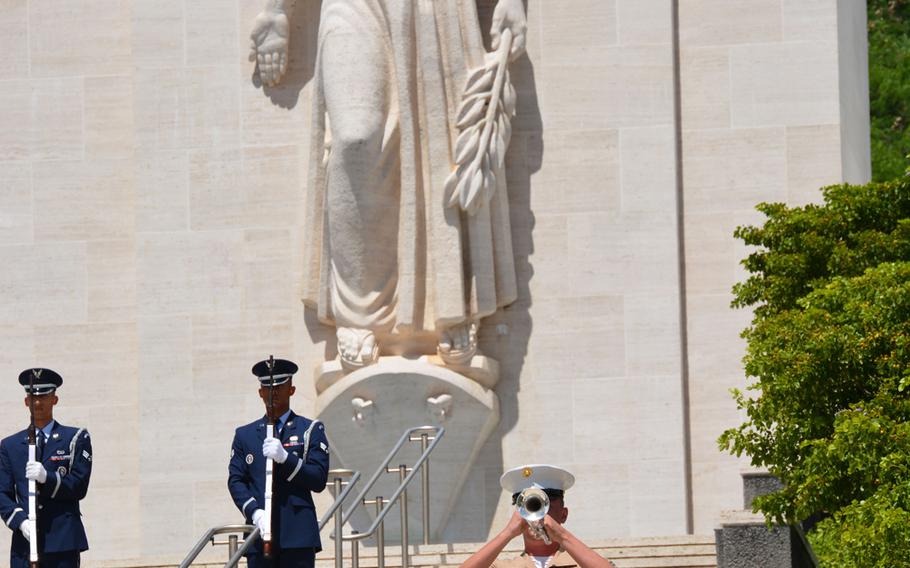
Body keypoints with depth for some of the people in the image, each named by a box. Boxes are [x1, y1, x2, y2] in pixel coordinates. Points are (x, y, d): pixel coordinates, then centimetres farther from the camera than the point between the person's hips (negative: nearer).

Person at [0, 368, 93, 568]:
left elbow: (79, 488, 1)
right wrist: (21, 522, -12)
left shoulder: (76, 439, 9)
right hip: (24, 543, 2)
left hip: (63, 544, -2)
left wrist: (47, 477, -16)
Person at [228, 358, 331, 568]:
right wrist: (254, 512, -11)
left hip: (298, 536, -2)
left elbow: (319, 480, 1)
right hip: (259, 536, 2)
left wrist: (286, 458, -14)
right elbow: (235, 481, 8)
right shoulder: (245, 435, 16)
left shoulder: (311, 430, 9)